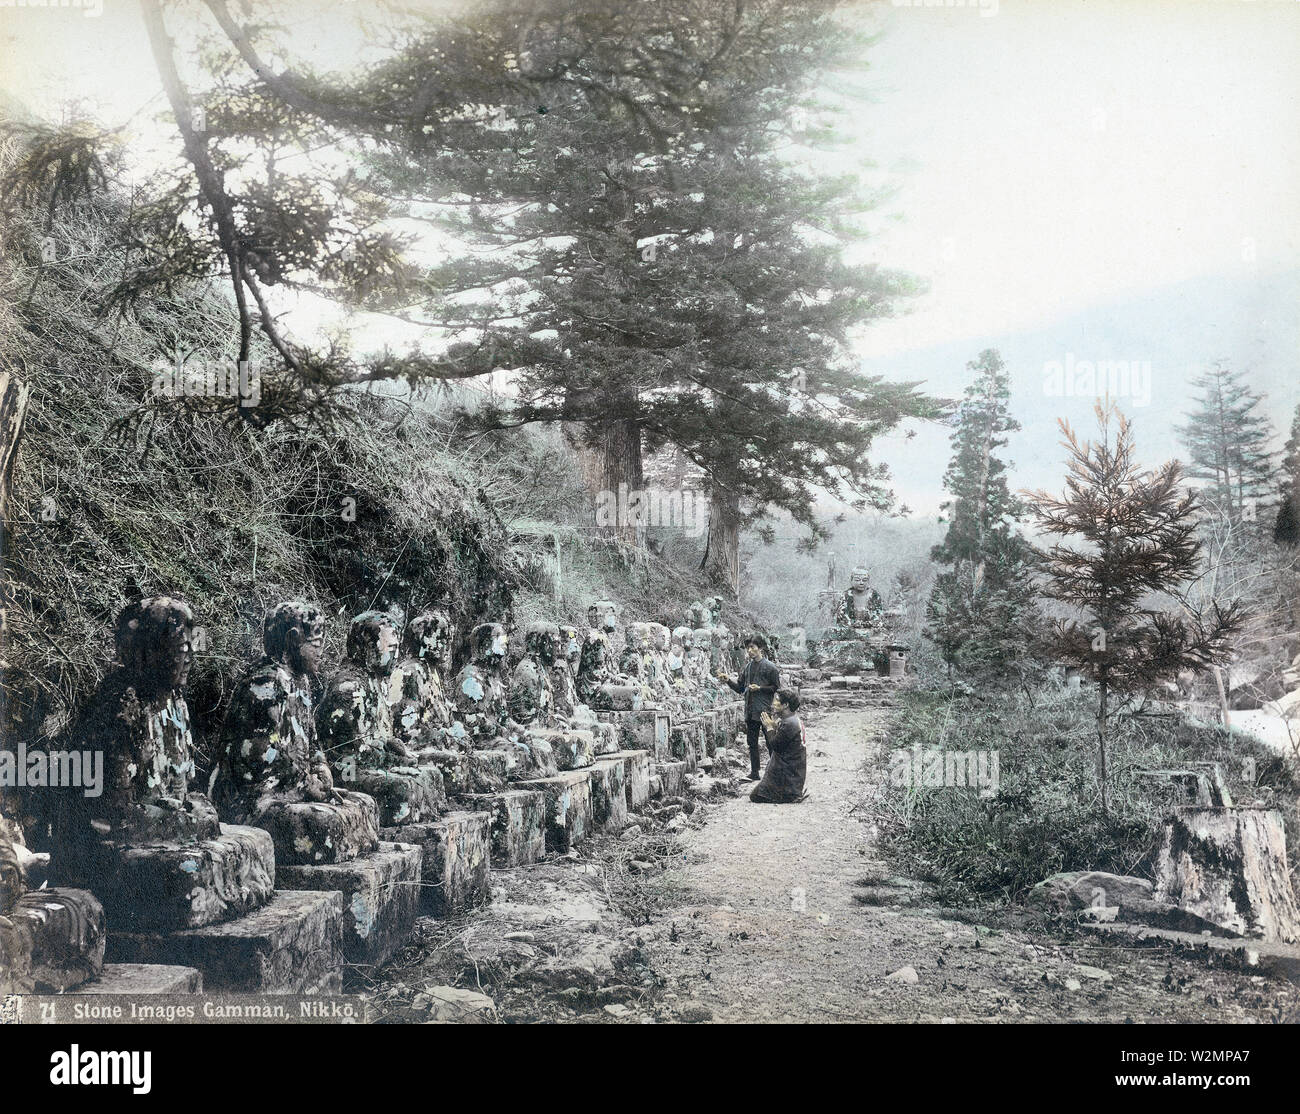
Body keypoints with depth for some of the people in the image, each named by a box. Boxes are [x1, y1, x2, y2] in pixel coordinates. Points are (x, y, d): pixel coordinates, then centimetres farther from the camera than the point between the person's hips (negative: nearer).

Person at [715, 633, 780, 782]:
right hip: (750, 711, 7)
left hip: (764, 710, -7)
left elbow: (777, 688, -7)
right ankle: (754, 773, 18)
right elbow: (740, 688, 15)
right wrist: (728, 681, 0)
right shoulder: (747, 667, 12)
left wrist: (760, 688, -17)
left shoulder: (769, 667, -7)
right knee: (752, 742, 10)